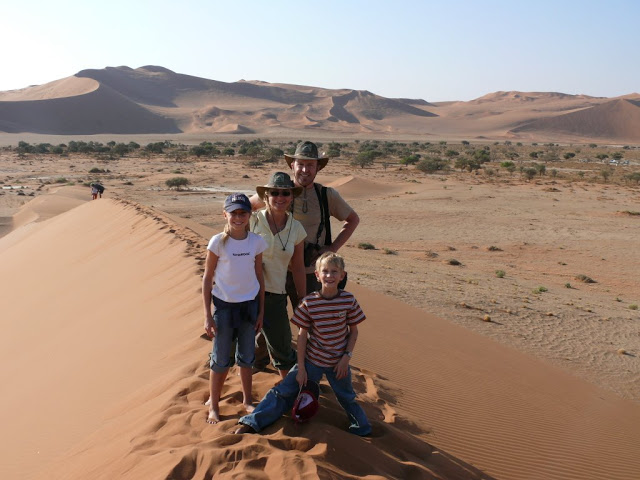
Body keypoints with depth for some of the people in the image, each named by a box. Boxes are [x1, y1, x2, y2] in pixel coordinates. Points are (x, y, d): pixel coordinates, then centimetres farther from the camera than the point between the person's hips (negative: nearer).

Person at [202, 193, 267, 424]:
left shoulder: (257, 242, -4)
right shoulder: (218, 242, -12)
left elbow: (259, 277, 5)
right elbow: (207, 278, -6)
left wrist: (261, 311, 6)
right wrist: (207, 315, -8)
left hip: (249, 304, 3)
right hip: (224, 304, -3)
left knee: (247, 357, 15)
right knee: (221, 360, 6)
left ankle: (247, 400, 34)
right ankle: (213, 406, 24)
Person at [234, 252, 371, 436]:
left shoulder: (349, 300, -12)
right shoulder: (309, 303, -14)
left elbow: (353, 331, 0)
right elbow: (302, 335, -8)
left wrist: (347, 357, -7)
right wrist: (301, 368, -8)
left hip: (338, 363, 1)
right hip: (312, 360, 0)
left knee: (348, 399, 17)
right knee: (283, 391, -1)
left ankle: (362, 430, 41)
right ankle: (251, 423, 5)